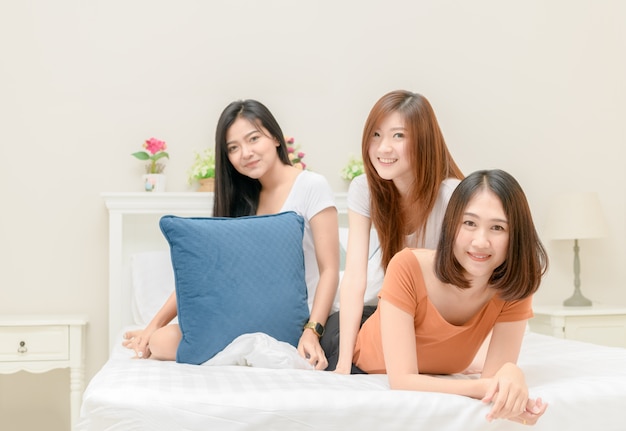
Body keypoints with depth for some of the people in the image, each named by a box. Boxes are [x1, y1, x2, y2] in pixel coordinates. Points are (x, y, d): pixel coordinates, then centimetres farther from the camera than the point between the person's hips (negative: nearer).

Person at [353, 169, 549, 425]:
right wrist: (487, 389, -46)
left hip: (432, 384, 3)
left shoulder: (514, 288, -23)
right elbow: (402, 381, -35)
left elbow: (493, 375, -27)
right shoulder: (407, 268, -32)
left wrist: (511, 375, -48)